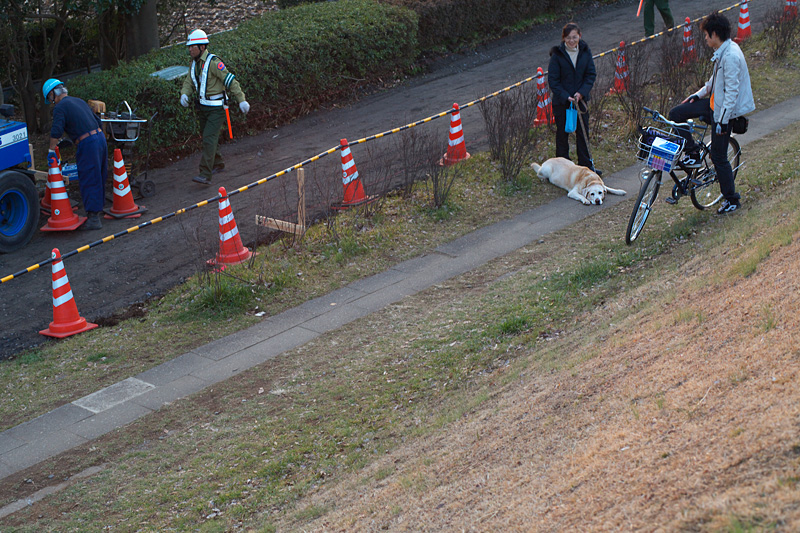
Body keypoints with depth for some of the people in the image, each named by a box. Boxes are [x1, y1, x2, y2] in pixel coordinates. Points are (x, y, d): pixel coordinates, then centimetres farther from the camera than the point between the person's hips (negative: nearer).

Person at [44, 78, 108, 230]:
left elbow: (56, 132, -15)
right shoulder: (79, 101, 20)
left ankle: (93, 219, -4)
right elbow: (98, 122, 25)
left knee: (88, 182, -4)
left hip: (87, 144, -8)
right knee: (99, 179, 14)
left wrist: (51, 151, -6)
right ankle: (96, 212, 24)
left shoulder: (60, 107, -5)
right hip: (100, 138, 8)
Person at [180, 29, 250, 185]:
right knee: (207, 136, 19)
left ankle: (205, 175, -20)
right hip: (202, 107, 8)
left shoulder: (213, 62, -18)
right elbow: (189, 82, 10)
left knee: (209, 138, -16)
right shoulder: (194, 63, 7)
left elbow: (231, 81, -19)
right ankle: (218, 163, 40)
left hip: (216, 108, -8)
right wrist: (184, 94, -13)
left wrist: (241, 100, -21)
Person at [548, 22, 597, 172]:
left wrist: (582, 92, -14)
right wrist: (565, 97, -19)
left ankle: (586, 164, 22)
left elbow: (591, 74, 0)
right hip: (561, 102, -3)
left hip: (581, 99, 3)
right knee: (562, 133, 8)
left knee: (583, 132, 9)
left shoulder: (585, 52, -2)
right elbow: (553, 80, -11)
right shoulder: (557, 55, -11)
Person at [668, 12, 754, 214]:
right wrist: (697, 95, 19)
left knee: (718, 156, 0)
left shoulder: (731, 56, -25)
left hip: (723, 110, -9)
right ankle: (692, 153, 14)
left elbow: (732, 91, -25)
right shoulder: (722, 52, 6)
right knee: (676, 113, 5)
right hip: (714, 103, 9)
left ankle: (731, 199, 15)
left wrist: (723, 120, -24)